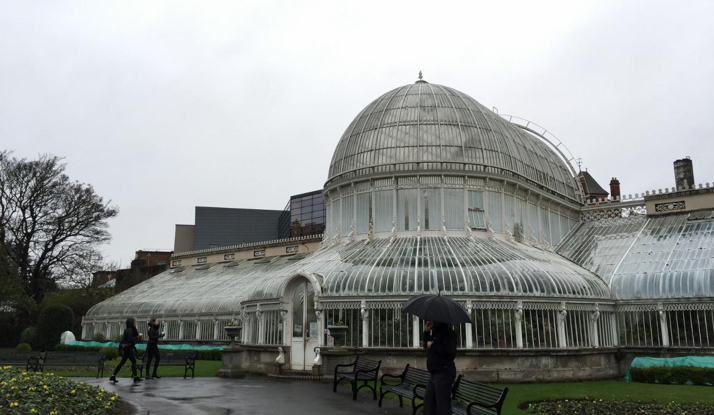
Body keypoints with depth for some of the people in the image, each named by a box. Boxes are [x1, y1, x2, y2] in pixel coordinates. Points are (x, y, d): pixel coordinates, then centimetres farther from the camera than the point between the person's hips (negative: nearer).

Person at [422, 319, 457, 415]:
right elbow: (426, 345, 17)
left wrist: (432, 345, -15)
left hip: (444, 373, -10)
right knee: (428, 401, 19)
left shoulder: (447, 331, -14)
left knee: (442, 405, -11)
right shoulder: (435, 332, 17)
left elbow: (450, 352, -24)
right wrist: (427, 331, 4)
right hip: (436, 373, 10)